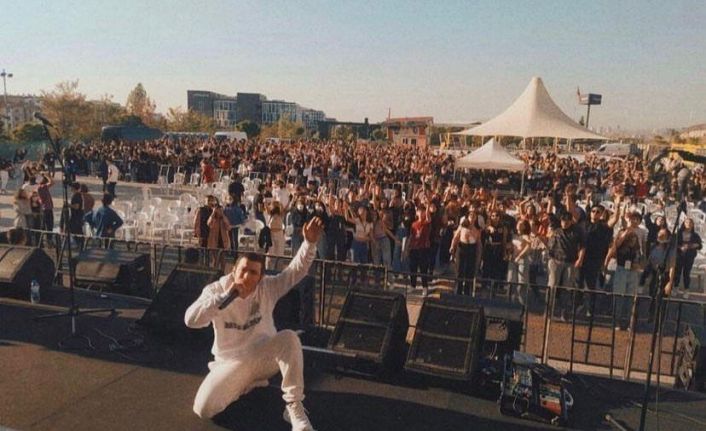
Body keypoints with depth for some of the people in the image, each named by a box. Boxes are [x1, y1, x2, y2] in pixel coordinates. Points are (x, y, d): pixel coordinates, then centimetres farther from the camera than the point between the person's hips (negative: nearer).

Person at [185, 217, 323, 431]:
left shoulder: (268, 287, -10)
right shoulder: (216, 289, -12)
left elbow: (297, 269, -20)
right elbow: (190, 320, -26)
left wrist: (310, 242, -38)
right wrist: (225, 296, -36)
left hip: (264, 355, 0)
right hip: (232, 362, 0)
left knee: (289, 338, -33)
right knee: (204, 409, -19)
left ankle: (294, 407, -25)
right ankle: (246, 384, 12)